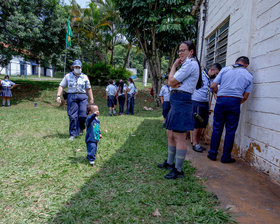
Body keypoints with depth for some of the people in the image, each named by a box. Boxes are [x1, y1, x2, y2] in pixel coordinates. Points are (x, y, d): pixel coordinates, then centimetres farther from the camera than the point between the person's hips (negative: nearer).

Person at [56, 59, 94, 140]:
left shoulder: (84, 77, 13)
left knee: (83, 115, -10)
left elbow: (88, 88, 16)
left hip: (82, 96, 1)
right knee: (72, 116, -3)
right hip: (71, 96, 0)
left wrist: (91, 99, 10)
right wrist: (58, 96, -6)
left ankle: (81, 128, 21)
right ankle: (73, 134, 6)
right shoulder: (68, 76, 10)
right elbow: (61, 86, 7)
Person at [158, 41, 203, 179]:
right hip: (177, 101, 11)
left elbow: (171, 81, -11)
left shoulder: (191, 63, -9)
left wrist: (174, 66, 3)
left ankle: (178, 170, 1)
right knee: (170, 134, 16)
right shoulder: (187, 64, 25)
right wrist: (174, 84, -7)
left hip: (181, 101, -11)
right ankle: (170, 163, 30)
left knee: (179, 137, -7)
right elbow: (170, 82, 17)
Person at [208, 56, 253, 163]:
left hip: (221, 100, 1)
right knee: (230, 131, 6)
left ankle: (212, 154, 15)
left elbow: (213, 86, 3)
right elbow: (245, 97, 8)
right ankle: (226, 157, 12)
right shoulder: (249, 76, 10)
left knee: (217, 129, 9)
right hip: (235, 102, 0)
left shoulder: (225, 69, 9)